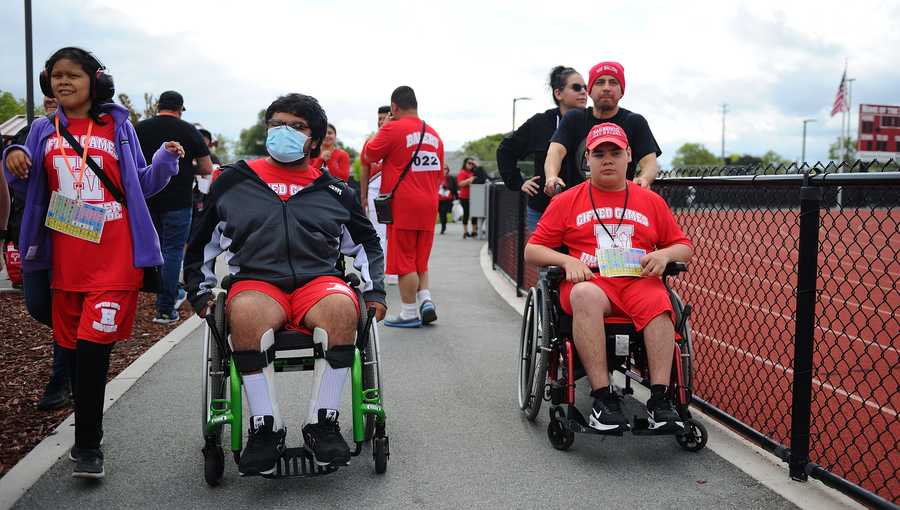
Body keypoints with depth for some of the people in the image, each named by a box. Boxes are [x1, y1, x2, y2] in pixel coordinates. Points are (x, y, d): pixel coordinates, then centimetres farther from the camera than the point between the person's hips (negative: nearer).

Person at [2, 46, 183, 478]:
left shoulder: (117, 125, 5)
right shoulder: (43, 131, 12)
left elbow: (141, 186, 7)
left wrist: (165, 160, -10)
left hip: (115, 256, -4)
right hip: (65, 258, 4)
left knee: (93, 346, -11)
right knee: (72, 347, 12)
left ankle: (88, 445, 2)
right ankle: (86, 432, 31)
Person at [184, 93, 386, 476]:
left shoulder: (334, 192, 19)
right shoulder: (233, 182, 17)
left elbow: (368, 243, 27)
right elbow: (203, 243, 25)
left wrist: (374, 290, 15)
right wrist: (201, 292, 17)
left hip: (319, 280, 1)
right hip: (256, 282, 0)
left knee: (342, 305, -36)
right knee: (245, 312, -38)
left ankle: (322, 424, -24)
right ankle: (265, 428, -25)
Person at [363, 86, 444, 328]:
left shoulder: (393, 129, -10)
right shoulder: (434, 135, 11)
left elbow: (369, 155, 2)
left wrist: (380, 130, 14)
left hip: (402, 205, -6)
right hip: (428, 205, 6)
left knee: (404, 261, 1)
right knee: (421, 259, 17)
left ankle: (409, 313, 4)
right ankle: (426, 299, 4)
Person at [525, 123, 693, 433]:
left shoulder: (651, 201, 19)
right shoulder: (566, 201, 15)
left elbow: (684, 248, 23)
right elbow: (532, 250, 12)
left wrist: (664, 255, -1)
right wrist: (567, 260, -8)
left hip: (638, 281, 2)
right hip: (589, 280, -1)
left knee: (659, 303, -34)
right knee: (585, 295, -38)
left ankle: (660, 400, -34)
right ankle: (603, 399, -38)